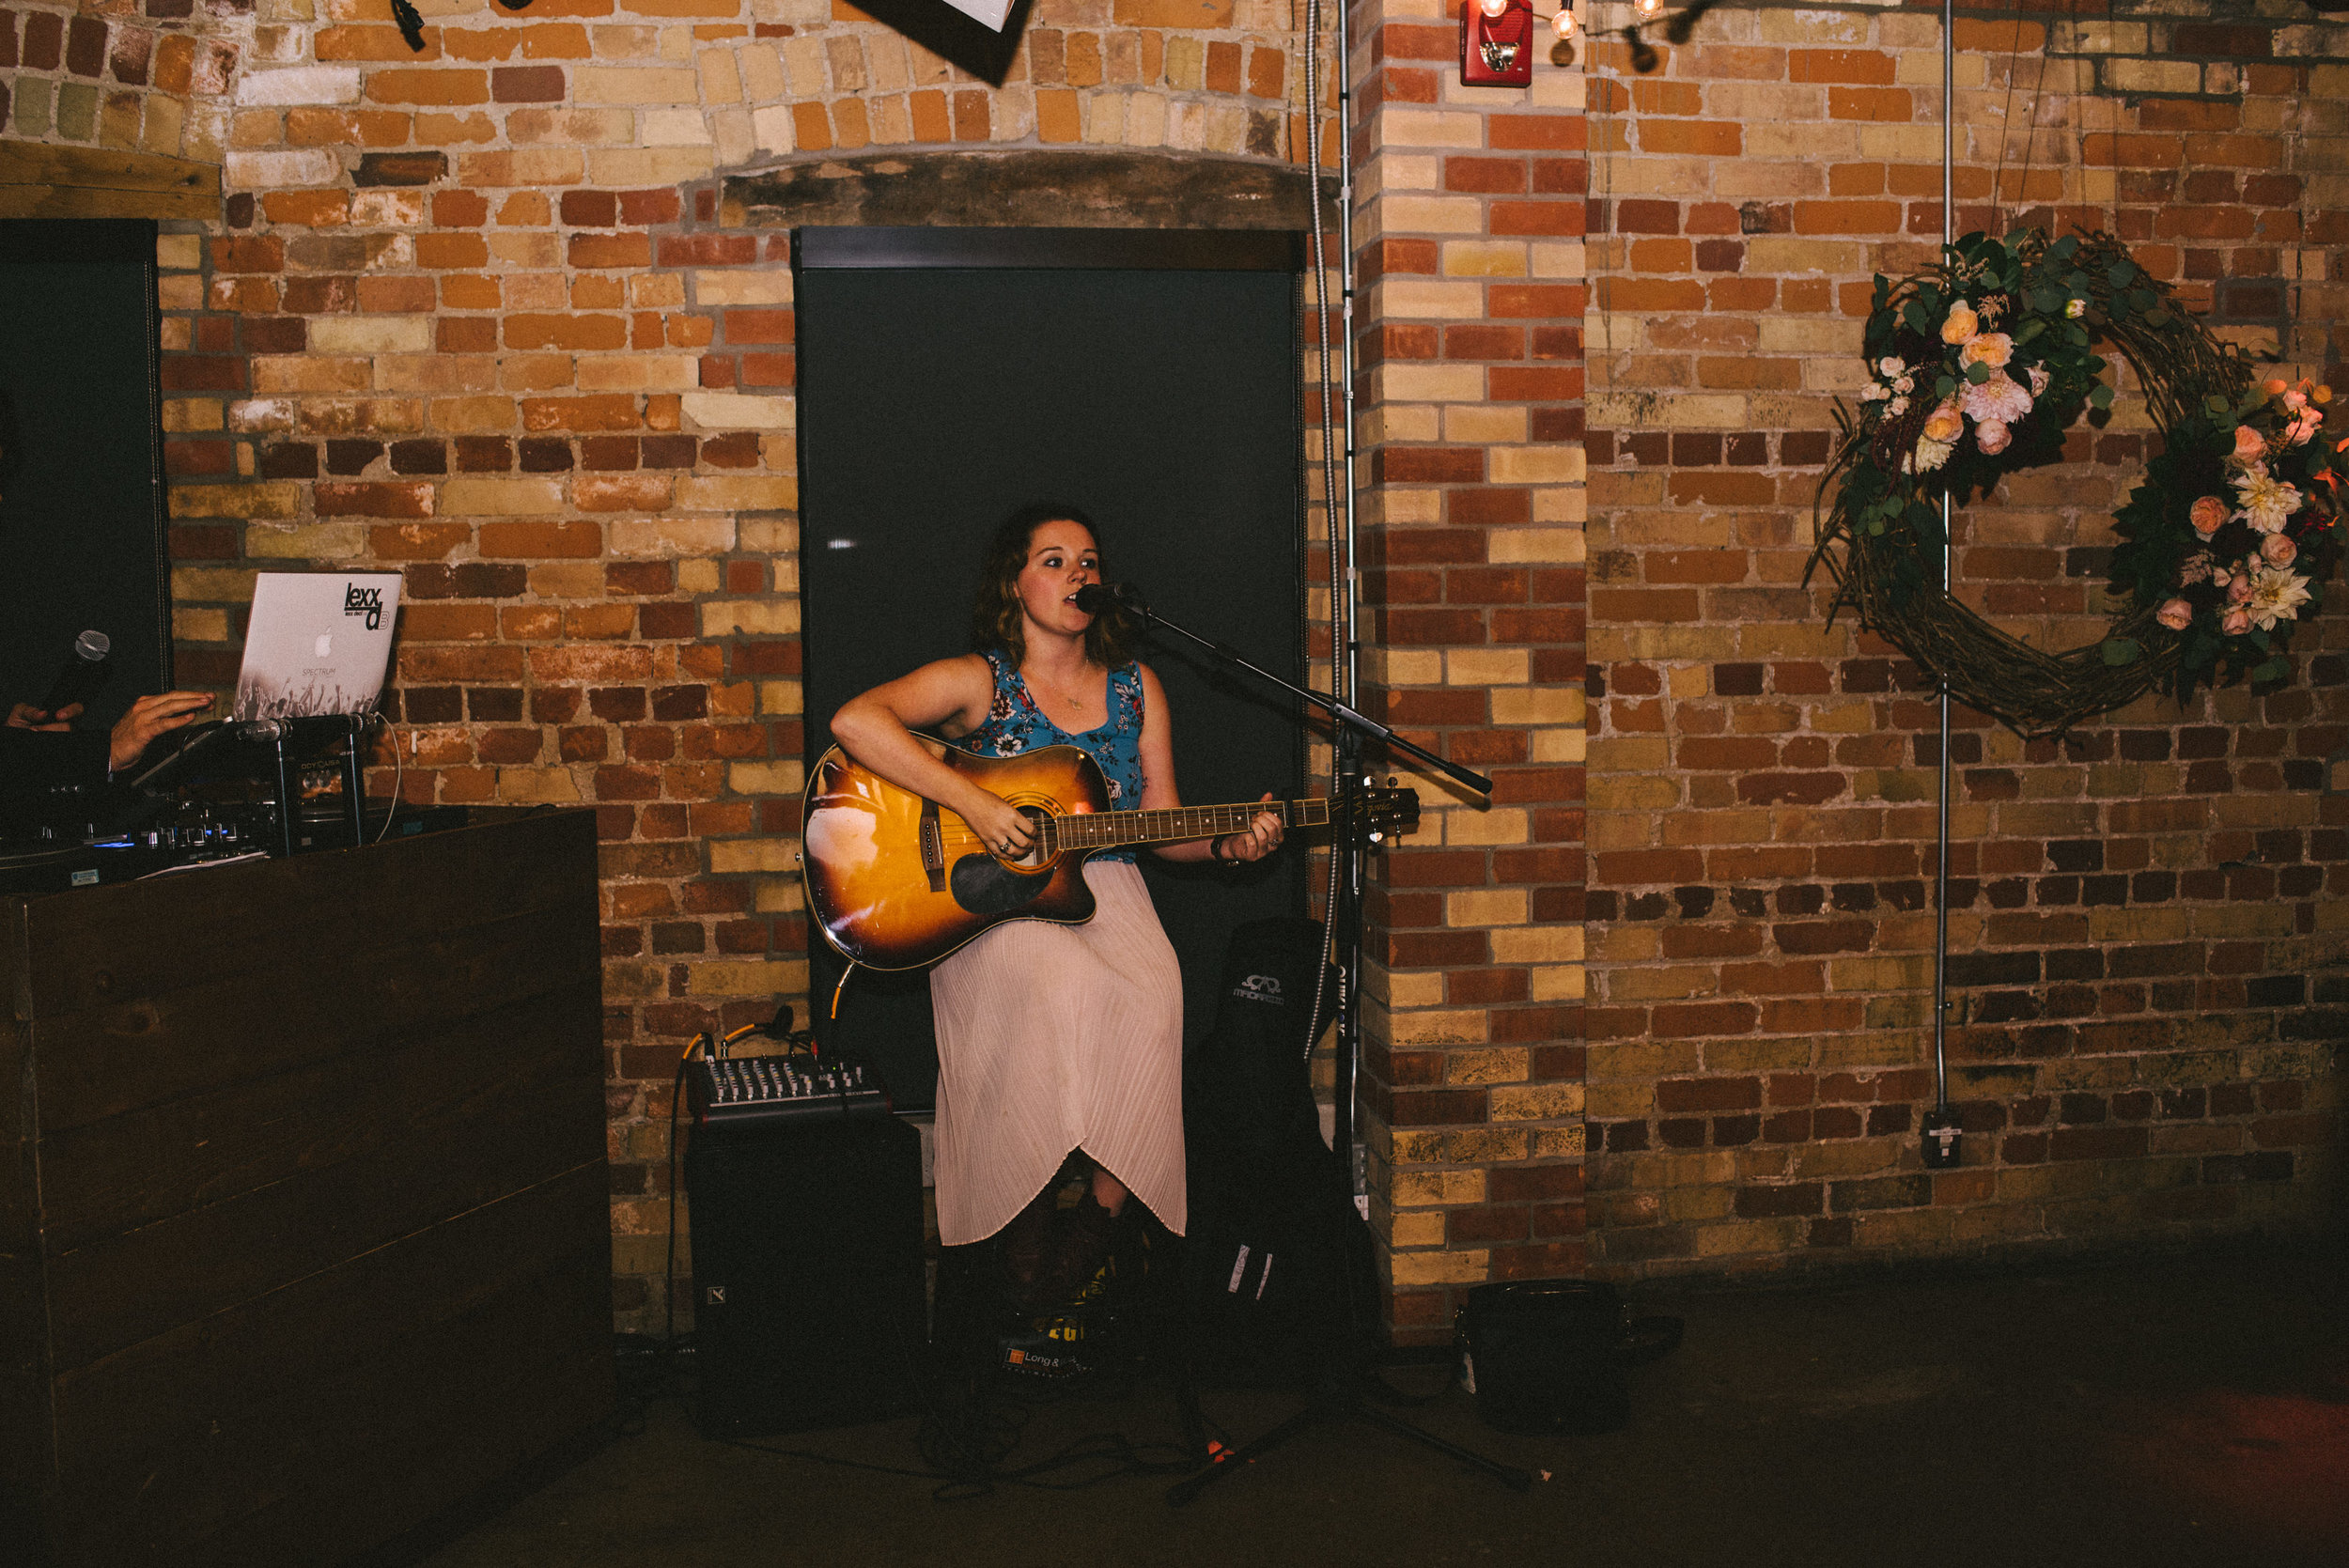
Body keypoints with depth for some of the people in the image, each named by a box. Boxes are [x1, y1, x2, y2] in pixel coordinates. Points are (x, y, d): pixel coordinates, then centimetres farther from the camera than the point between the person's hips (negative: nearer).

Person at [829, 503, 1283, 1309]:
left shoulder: (1137, 689, 15)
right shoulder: (976, 683, 1)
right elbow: (854, 721, -17)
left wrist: (1228, 845, -5)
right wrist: (973, 803, -22)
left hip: (1105, 893, 4)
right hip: (991, 904, -3)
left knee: (1152, 1000, -29)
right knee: (1066, 993, -34)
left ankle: (1100, 1213, -13)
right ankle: (1028, 1225, -17)